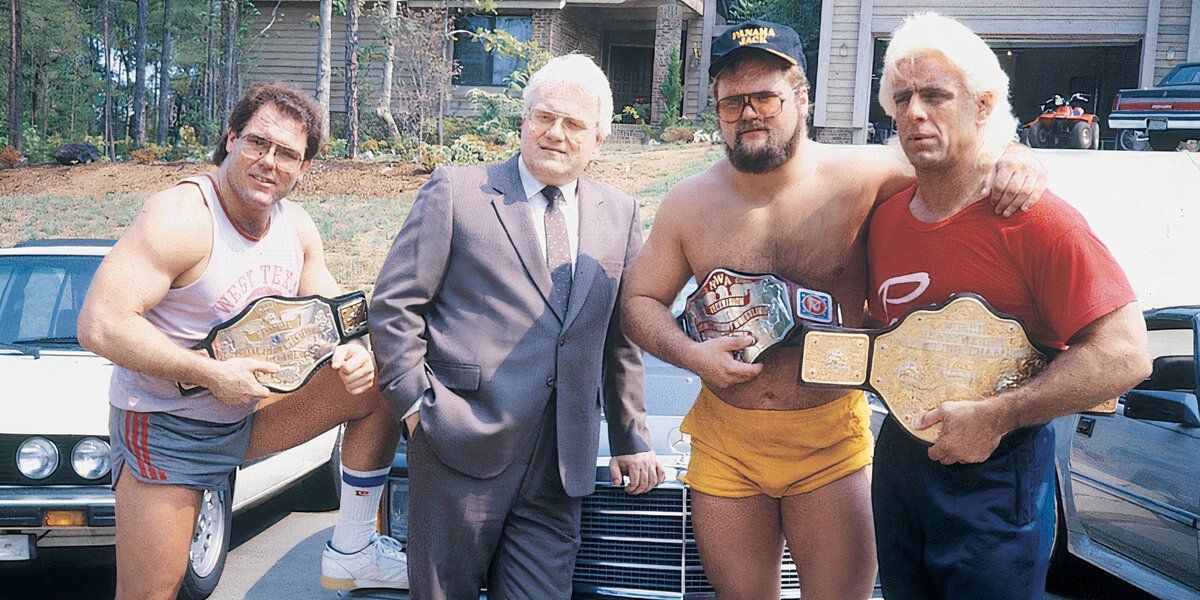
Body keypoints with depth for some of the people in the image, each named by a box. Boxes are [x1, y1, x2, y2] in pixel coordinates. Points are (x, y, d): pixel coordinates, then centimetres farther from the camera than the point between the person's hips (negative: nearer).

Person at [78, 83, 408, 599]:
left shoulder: (296, 227, 1)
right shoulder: (181, 217, -22)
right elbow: (100, 326, -28)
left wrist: (356, 351, -15)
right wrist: (211, 374, -27)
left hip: (249, 412, 7)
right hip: (167, 429, -6)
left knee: (378, 387, -3)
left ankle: (350, 553, 6)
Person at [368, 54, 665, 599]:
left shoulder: (619, 215, 10)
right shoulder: (456, 192, -1)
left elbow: (621, 337, 14)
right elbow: (393, 305, -2)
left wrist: (630, 439, 16)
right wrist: (417, 403, -7)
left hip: (560, 467, 3)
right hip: (462, 450, -3)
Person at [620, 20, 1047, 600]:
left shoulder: (858, 176, -9)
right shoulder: (689, 203, -2)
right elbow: (640, 301, 5)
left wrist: (1010, 160, -25)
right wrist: (689, 353, -13)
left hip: (832, 442, -2)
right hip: (726, 440, 2)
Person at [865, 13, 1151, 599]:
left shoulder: (1033, 217, -17)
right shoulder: (885, 219, 3)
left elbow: (1125, 355, -22)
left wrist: (994, 416, -23)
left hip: (995, 477, -6)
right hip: (899, 456, 6)